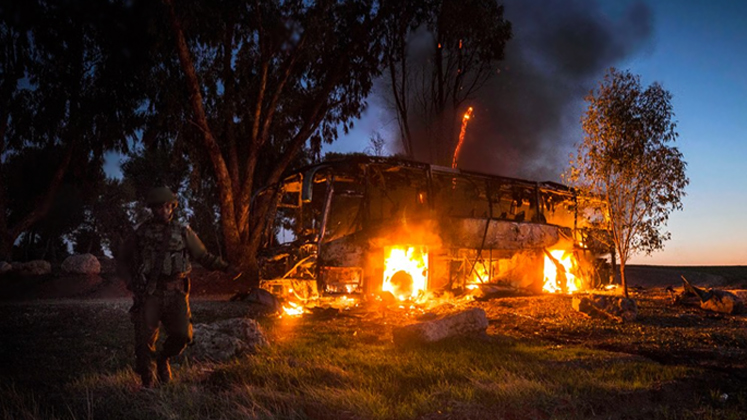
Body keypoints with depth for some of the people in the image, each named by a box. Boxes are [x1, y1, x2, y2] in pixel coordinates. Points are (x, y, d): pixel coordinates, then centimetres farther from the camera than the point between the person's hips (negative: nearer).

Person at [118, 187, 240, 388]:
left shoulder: (184, 232, 9)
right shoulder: (141, 232, 8)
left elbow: (203, 256, 13)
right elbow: (122, 259, 20)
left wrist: (225, 267, 1)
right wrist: (130, 282, 7)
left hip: (175, 293, 1)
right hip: (148, 293, 0)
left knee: (182, 335, -12)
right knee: (145, 339, -3)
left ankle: (163, 359, 21)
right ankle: (147, 381, 18)